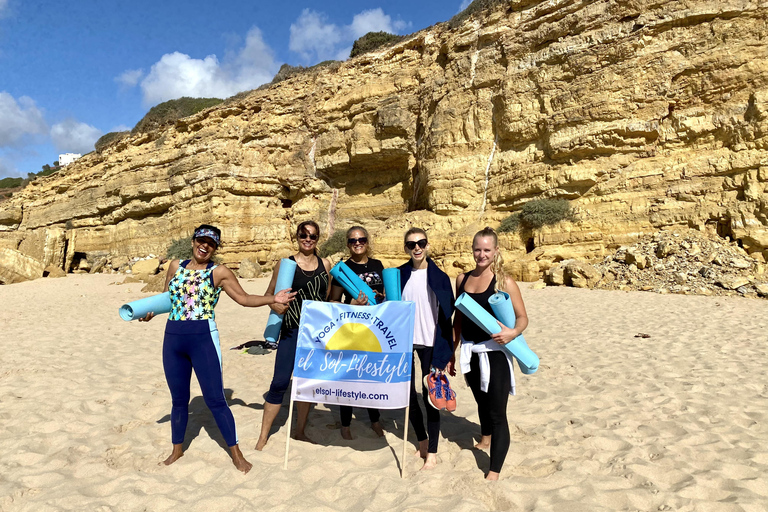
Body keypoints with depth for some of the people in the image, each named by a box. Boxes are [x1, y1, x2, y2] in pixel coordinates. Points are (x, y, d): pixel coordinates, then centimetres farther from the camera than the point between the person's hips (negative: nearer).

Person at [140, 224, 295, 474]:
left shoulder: (219, 272, -2)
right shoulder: (176, 266, 9)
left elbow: (244, 298, -3)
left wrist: (273, 298, -16)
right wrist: (151, 311, -3)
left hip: (203, 338, -4)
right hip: (172, 338, 4)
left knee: (215, 399, -1)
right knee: (178, 399, 16)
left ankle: (236, 452, 12)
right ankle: (177, 448, 36)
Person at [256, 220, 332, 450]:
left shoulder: (325, 264, 7)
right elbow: (269, 294, -1)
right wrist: (275, 305, -21)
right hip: (292, 331, -3)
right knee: (280, 382, -4)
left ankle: (300, 432, 29)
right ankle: (263, 436, 10)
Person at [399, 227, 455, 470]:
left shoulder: (439, 277, -4)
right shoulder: (399, 275, 5)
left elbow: (446, 316, -3)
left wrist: (447, 352, -5)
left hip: (429, 343, -3)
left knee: (429, 396, 2)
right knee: (407, 394, 11)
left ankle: (432, 452, 17)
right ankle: (422, 441, 33)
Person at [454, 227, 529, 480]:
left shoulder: (504, 282, -10)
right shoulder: (462, 279, 5)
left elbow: (522, 317, -7)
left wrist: (513, 332, -28)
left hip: (494, 352, -5)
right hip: (470, 351, 5)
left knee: (497, 412, -2)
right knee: (481, 401, 25)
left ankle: (494, 472, 8)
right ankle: (485, 439, 52)